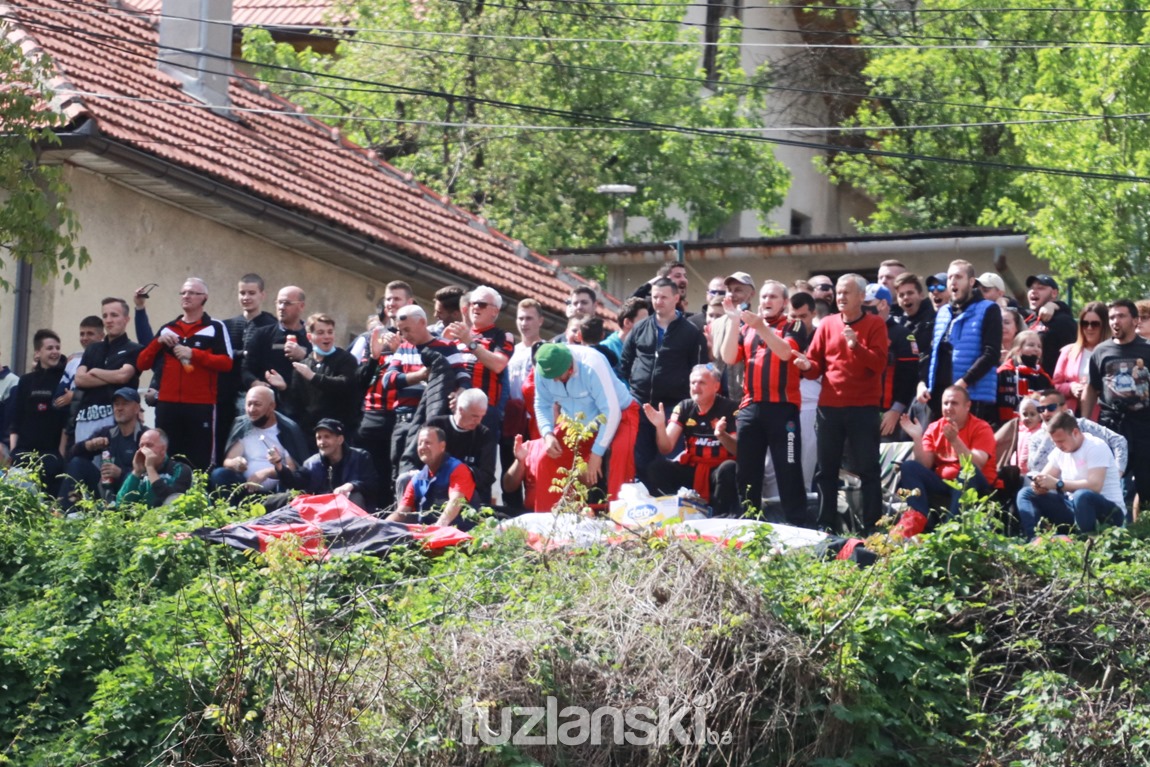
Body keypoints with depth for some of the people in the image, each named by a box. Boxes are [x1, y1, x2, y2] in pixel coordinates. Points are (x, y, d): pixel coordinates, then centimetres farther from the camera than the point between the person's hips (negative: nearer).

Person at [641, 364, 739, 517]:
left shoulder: (729, 409, -8)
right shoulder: (684, 408, 2)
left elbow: (738, 450, -13)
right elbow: (666, 448, -3)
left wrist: (722, 435, -33)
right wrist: (660, 426, -23)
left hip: (717, 470, -3)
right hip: (691, 469, 3)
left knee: (728, 468, -36)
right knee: (657, 467, -22)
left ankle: (721, 517, -20)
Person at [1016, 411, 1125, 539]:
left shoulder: (1096, 447, -16)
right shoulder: (1060, 451, 7)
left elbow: (1094, 486, -28)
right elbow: (1045, 476, 9)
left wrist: (1057, 484, -28)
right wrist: (1039, 484, -17)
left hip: (1108, 511, -8)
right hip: (1073, 506, 8)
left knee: (1081, 496, -41)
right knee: (1025, 494, -1)